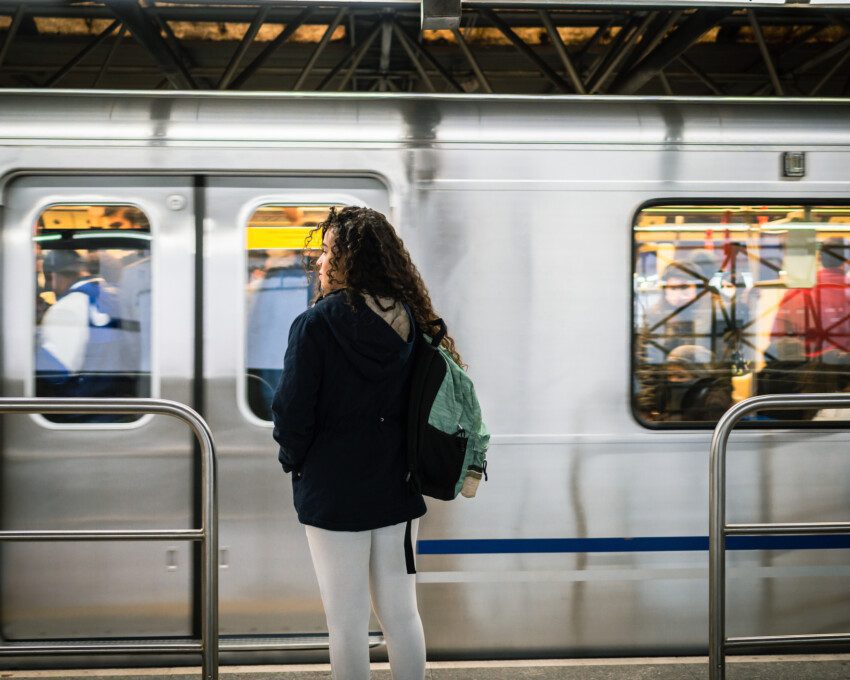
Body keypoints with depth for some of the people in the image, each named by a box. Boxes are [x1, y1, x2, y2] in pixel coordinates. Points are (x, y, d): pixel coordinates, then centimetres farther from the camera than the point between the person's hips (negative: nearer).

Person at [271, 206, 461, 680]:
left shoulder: (316, 325, -15)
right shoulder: (410, 321, 1)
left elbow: (292, 412, -14)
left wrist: (295, 462, 4)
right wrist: (401, 459, 15)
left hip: (334, 493, -5)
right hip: (396, 487, 5)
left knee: (348, 622, 4)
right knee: (401, 613, 15)